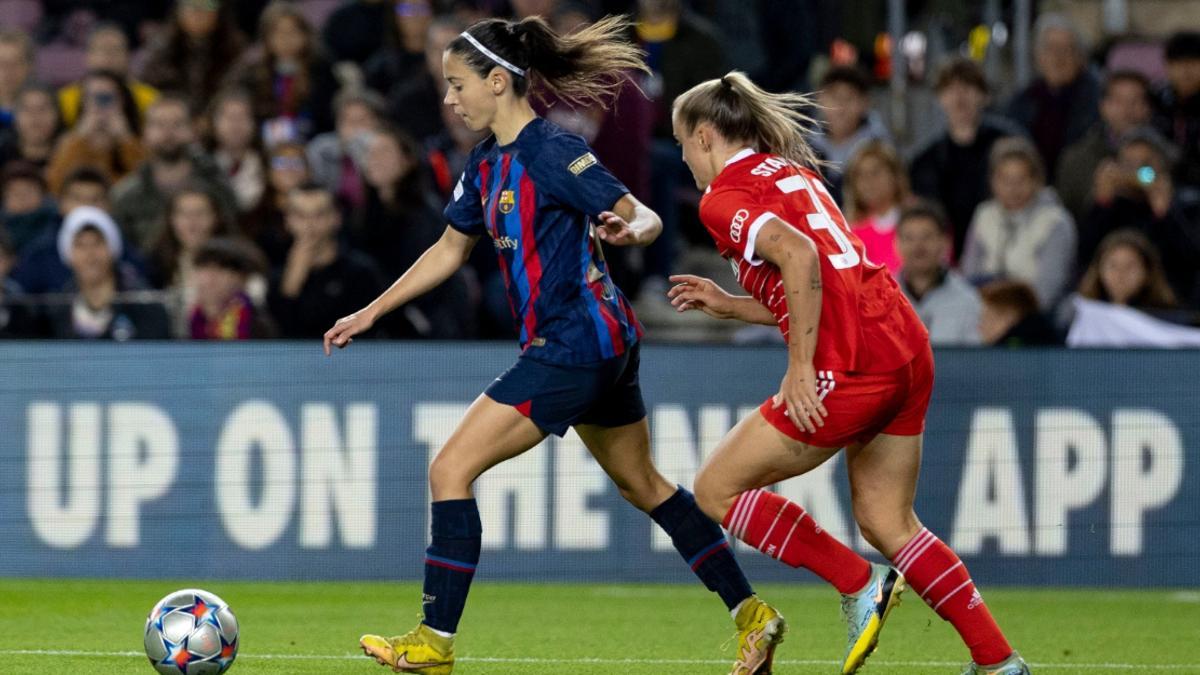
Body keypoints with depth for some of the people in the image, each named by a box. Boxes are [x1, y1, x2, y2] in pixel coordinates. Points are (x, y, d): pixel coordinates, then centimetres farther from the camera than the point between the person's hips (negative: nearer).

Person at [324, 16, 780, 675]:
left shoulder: (551, 152, -17)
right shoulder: (487, 162, 10)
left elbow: (646, 217, -17)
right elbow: (450, 249, 22)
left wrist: (630, 228, -41)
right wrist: (369, 314, 22)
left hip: (574, 345, -10)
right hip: (602, 348, 10)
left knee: (451, 469, -10)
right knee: (643, 485, 20)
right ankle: (752, 614, 26)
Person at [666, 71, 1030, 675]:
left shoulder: (724, 198, -3)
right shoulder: (790, 171, 24)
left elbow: (798, 255, -22)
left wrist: (800, 365, -18)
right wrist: (730, 305, 26)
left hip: (851, 365, -9)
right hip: (906, 346, 9)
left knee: (716, 491, 4)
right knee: (886, 521, 16)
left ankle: (860, 584, 3)